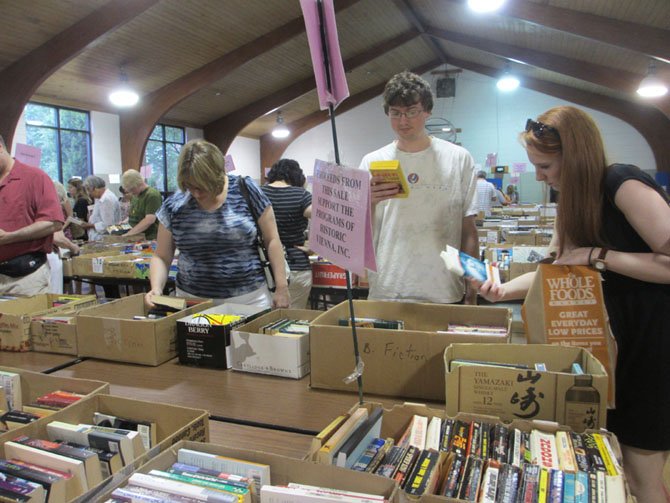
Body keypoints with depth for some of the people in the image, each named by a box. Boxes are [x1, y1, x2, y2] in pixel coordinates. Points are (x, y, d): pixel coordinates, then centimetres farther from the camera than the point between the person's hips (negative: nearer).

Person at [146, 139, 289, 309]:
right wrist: (156, 289, -12)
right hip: (193, 301, 1)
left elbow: (271, 239, -3)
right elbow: (161, 257, 6)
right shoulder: (173, 206, -3)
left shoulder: (246, 190, -8)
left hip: (250, 297, -1)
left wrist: (282, 287, -5)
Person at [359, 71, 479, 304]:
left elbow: (468, 230, 3)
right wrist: (369, 203, -19)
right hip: (385, 292, 1)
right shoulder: (372, 162, 2)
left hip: (443, 294, 0)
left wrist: (472, 294, 1)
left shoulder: (458, 159, 1)